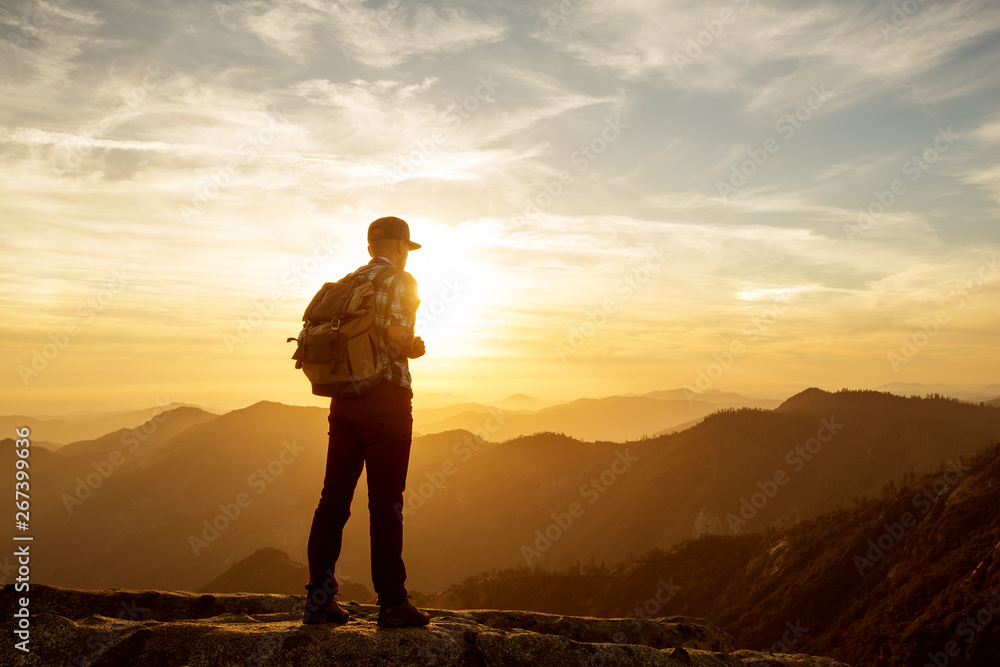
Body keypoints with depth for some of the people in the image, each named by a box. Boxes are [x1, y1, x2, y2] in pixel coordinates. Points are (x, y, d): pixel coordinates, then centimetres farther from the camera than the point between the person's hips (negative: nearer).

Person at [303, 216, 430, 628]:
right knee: (385, 501, -2)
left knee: (334, 497, 9)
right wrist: (414, 347, 2)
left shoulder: (344, 283, 16)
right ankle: (392, 603, 5)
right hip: (385, 397, -6)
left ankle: (319, 599, 14)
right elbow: (397, 334, -18)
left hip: (344, 399, 6)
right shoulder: (400, 280, -4)